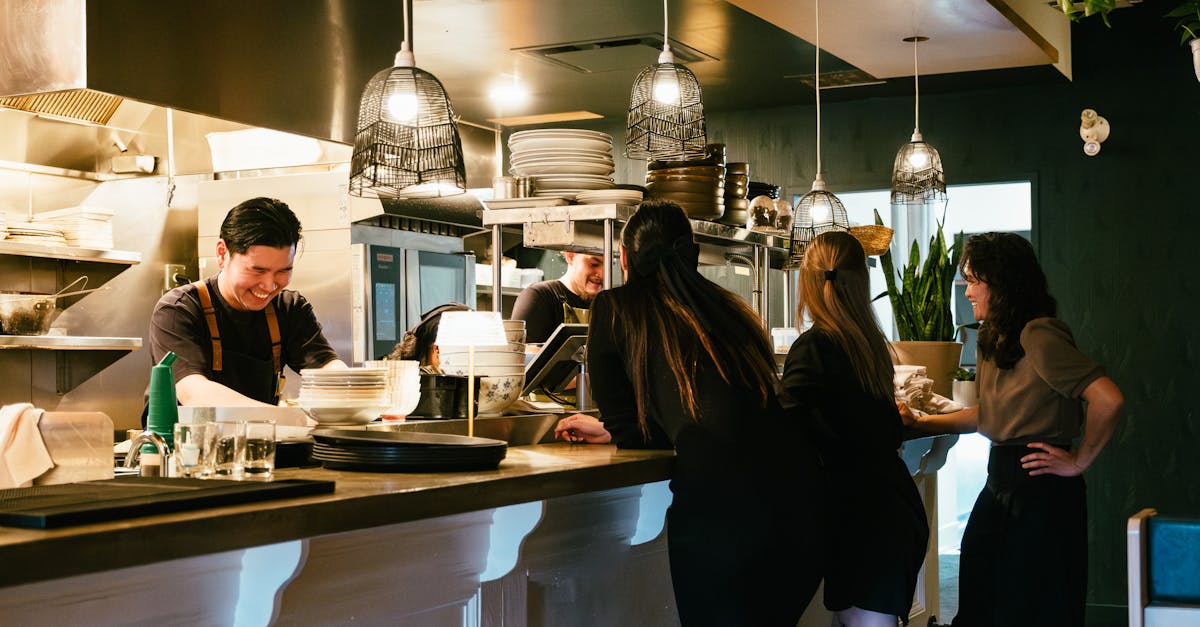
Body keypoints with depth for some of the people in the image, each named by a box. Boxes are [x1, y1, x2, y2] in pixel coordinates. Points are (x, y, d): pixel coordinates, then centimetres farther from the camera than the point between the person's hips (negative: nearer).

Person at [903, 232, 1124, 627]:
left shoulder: (1038, 335, -17)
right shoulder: (994, 339, 13)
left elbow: (1108, 400, -25)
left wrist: (1078, 462, -14)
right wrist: (919, 425, 17)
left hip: (1041, 490, -9)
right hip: (1001, 483, 9)